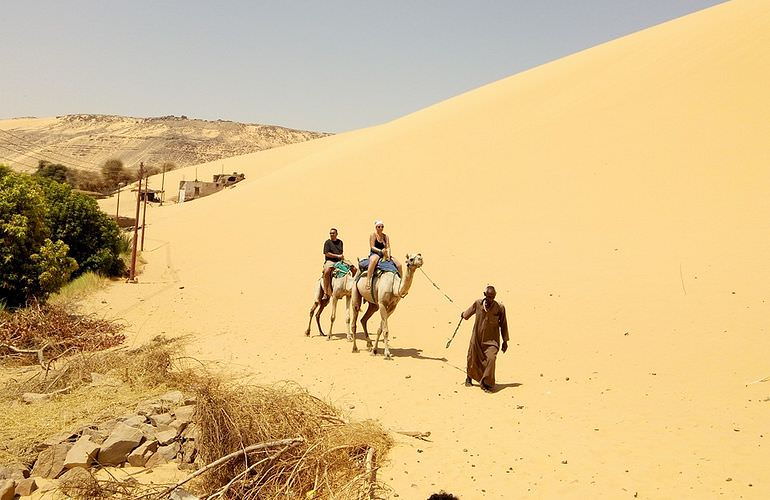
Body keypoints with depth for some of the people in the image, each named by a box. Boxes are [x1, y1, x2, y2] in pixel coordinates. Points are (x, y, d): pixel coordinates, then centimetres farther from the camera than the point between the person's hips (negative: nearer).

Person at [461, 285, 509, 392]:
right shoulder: (477, 304, -7)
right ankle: (469, 377, 42)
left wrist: (505, 341, 4)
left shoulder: (500, 308, -11)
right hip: (477, 339, 2)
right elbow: (466, 315, 17)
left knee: (490, 359, -22)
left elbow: (503, 325, 1)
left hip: (491, 340, -2)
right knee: (473, 359, 13)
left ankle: (487, 384, -9)